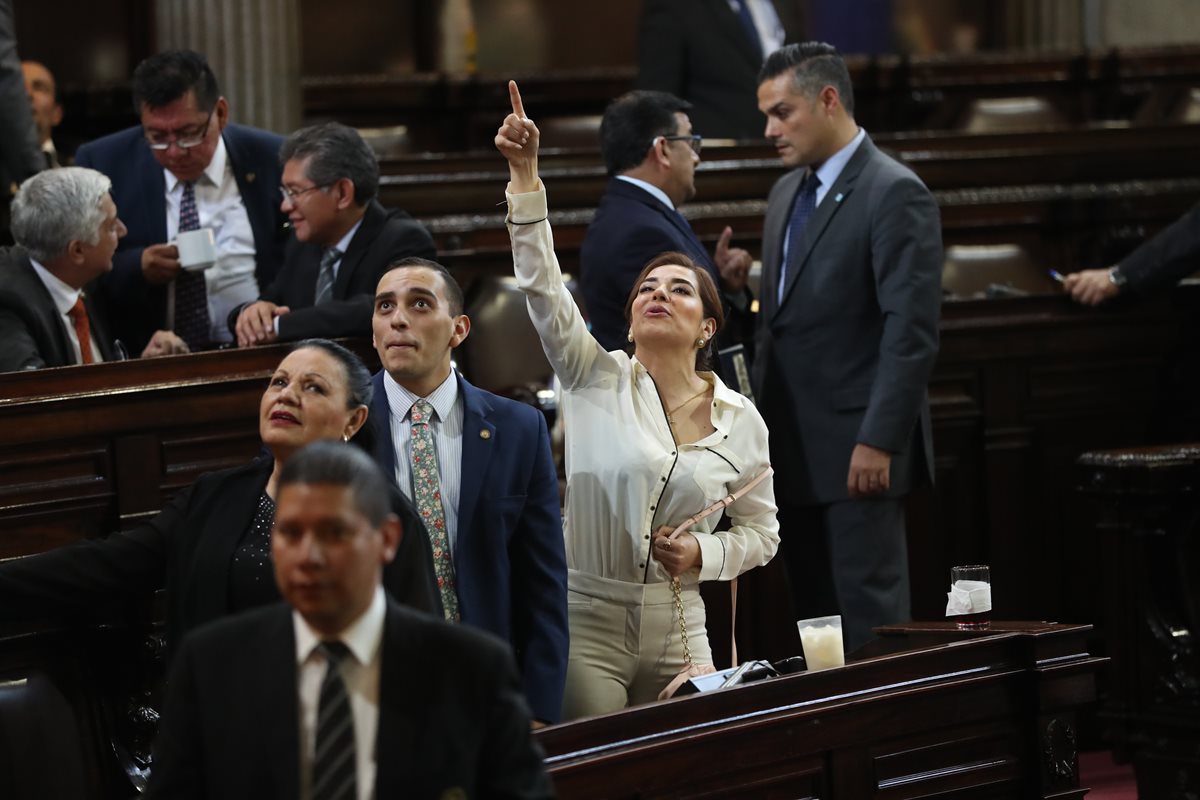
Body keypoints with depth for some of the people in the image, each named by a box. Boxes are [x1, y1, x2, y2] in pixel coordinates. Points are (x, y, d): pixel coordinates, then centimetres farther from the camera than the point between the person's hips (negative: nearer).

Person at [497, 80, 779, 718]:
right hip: (585, 623, -2)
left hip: (677, 630, 2)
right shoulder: (598, 379, 0)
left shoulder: (740, 420, 6)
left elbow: (760, 531, 14)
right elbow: (542, 288, -12)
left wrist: (703, 554, -7)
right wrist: (525, 176, -21)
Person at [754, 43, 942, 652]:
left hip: (857, 449, -8)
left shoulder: (895, 194, -11)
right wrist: (760, 425, 14)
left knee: (868, 615, -5)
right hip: (794, 449, 8)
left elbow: (912, 331, -17)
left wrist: (879, 442, -21)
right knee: (812, 612, 10)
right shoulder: (787, 192, 16)